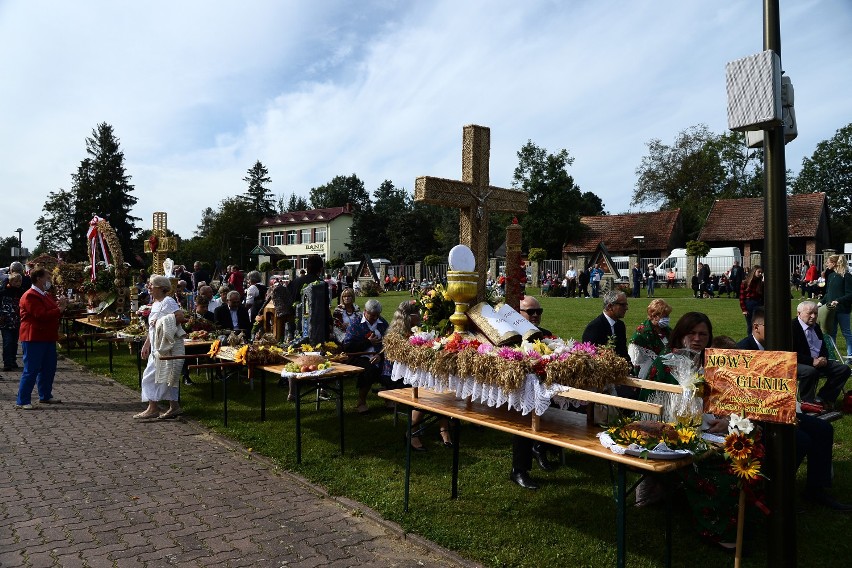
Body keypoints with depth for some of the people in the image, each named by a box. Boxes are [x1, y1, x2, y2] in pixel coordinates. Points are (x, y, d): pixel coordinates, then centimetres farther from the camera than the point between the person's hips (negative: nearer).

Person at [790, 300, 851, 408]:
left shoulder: (815, 326, 16)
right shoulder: (792, 327, -12)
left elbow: (823, 347, 20)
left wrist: (823, 358, -4)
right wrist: (812, 361, -24)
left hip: (819, 362, 9)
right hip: (797, 364, -9)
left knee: (844, 369, -3)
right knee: (810, 371, -38)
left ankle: (822, 398, 1)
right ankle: (807, 403, -19)